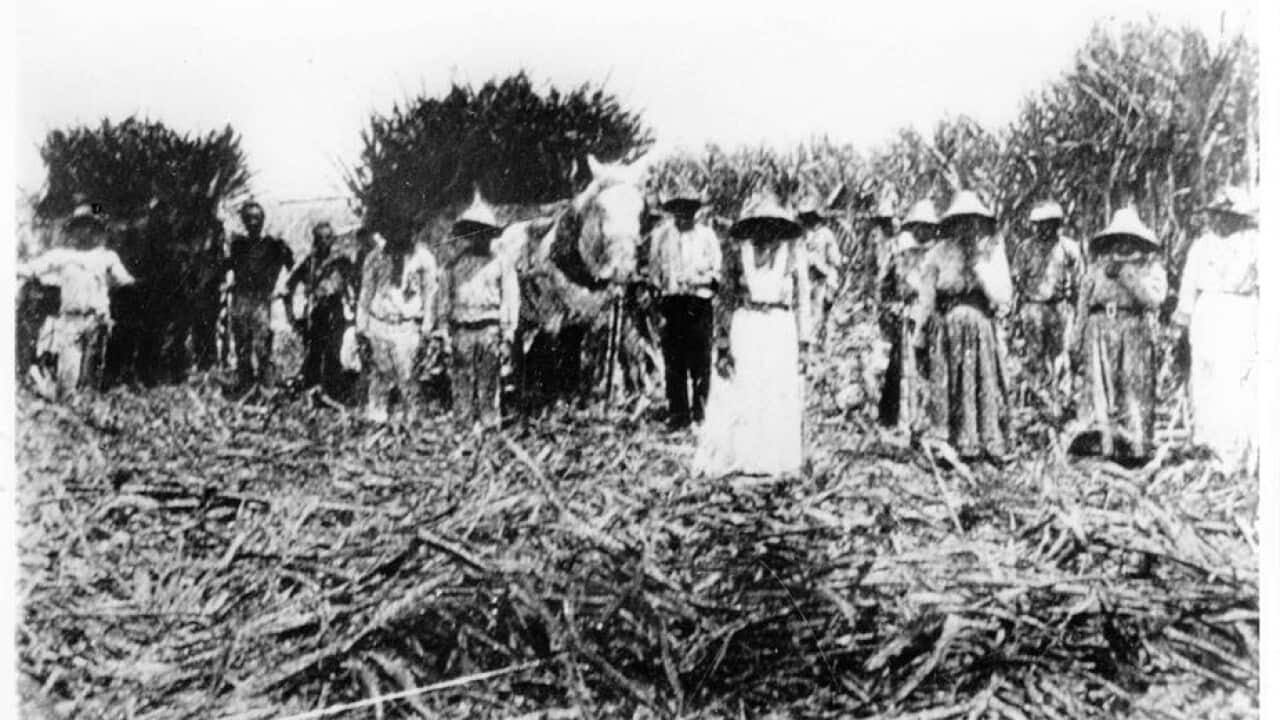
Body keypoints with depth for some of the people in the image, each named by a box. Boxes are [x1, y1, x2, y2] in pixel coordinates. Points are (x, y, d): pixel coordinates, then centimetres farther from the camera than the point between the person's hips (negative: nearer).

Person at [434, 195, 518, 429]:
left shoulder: (502, 262, 6)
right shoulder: (454, 265, 12)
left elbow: (510, 300, 3)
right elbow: (444, 301, 13)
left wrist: (507, 337, -3)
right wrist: (444, 334, 5)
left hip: (490, 330, -2)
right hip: (461, 331, 2)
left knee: (489, 387, -1)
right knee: (461, 387, 3)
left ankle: (489, 426, 5)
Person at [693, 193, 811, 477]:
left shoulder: (793, 253, 8)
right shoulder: (739, 254, 10)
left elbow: (802, 300, 8)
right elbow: (727, 301, 9)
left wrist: (802, 341, 2)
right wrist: (723, 344, 0)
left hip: (780, 328, 0)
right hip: (744, 328, 0)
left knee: (779, 398, 0)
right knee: (736, 397, -3)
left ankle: (777, 461, 5)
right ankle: (727, 458, 1)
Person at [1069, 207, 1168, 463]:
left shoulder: (1150, 267, 9)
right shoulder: (1098, 266, 15)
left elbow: (1153, 298, -7)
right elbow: (1083, 304, 16)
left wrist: (1126, 275, -8)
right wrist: (1077, 338, 11)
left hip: (1134, 330, -1)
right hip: (1101, 329, 1)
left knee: (1134, 387, -4)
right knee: (1099, 387, -7)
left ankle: (1134, 447, 1)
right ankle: (1098, 440, -8)